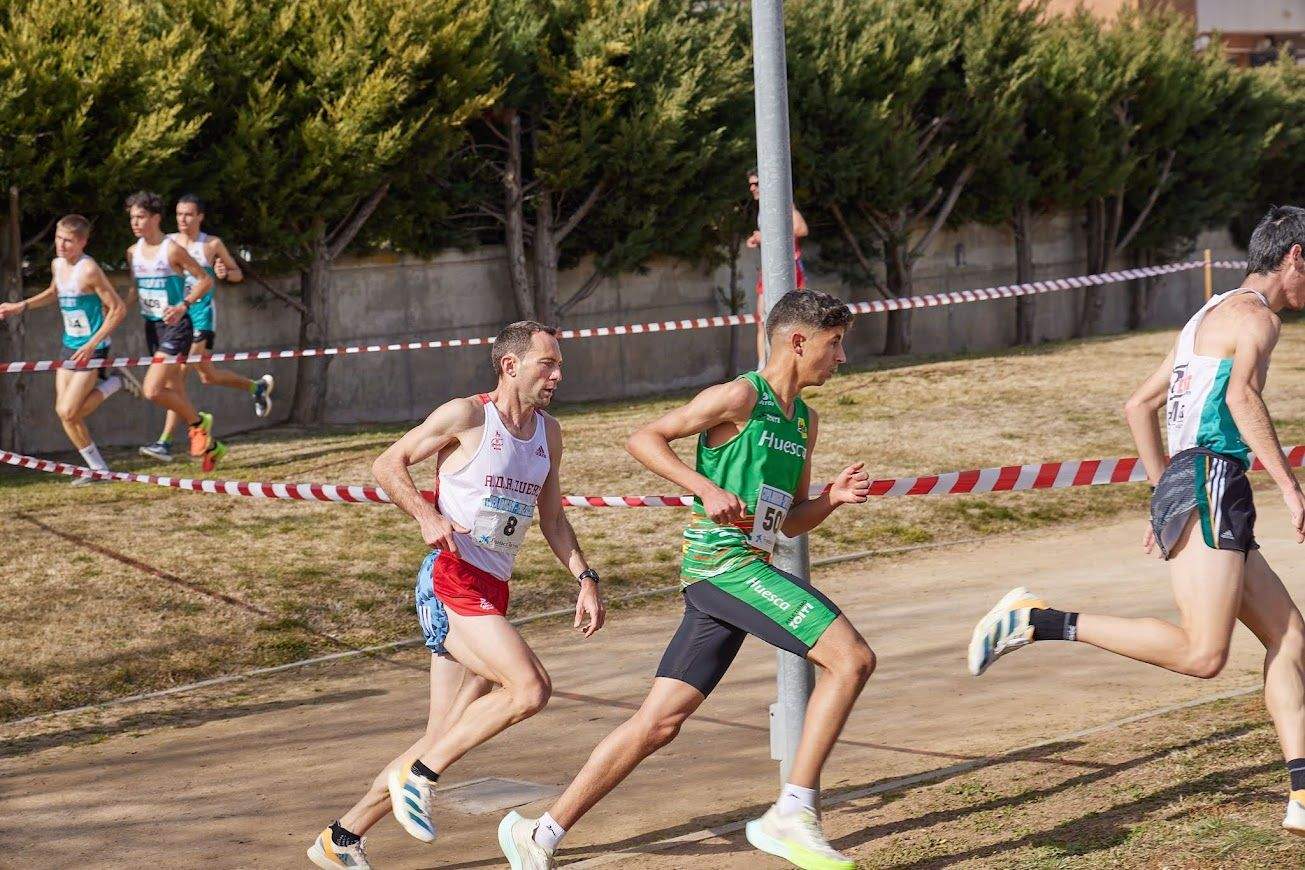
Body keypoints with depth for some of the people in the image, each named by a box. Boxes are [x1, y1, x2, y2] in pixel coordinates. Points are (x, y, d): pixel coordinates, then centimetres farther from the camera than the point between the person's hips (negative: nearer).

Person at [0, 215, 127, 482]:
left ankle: (110, 384, 8)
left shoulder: (88, 270, -21)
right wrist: (21, 306, 18)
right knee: (64, 413, 4)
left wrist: (92, 344, -23)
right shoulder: (57, 265, 5)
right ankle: (98, 468, 15)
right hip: (69, 347, 8)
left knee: (68, 412, -14)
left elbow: (118, 308, -21)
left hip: (92, 350, -8)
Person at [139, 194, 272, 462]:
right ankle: (257, 387, 33)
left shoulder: (212, 244, -2)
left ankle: (165, 442, -14)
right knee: (207, 375, 9)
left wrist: (225, 273, -14)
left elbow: (238, 274, 8)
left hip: (202, 313, -5)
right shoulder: (169, 242, 6)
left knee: (180, 373, -15)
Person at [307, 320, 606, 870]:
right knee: (529, 688, -24)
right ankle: (417, 774, -11)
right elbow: (388, 464, -1)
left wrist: (584, 577, 11)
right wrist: (428, 516, -17)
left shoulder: (548, 434, 15)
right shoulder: (466, 416, -5)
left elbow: (552, 519, 23)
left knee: (445, 742, 6)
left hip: (493, 593, 8)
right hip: (450, 582, -8)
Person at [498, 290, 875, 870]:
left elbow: (791, 520, 26)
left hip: (749, 568, 9)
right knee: (851, 658, -17)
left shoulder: (804, 420, 20)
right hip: (723, 560, -9)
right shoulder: (741, 396, -5)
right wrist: (707, 488, -18)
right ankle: (790, 816, -16)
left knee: (659, 723, 6)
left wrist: (832, 497, 6)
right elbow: (644, 438, -7)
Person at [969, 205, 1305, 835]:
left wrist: (1165, 496, 31)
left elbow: (1138, 407, 30)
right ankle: (1039, 622, -20)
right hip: (1210, 481, -10)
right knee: (1201, 654, -20)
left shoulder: (1210, 317, 26)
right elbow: (1242, 394, -23)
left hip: (1179, 491, 10)